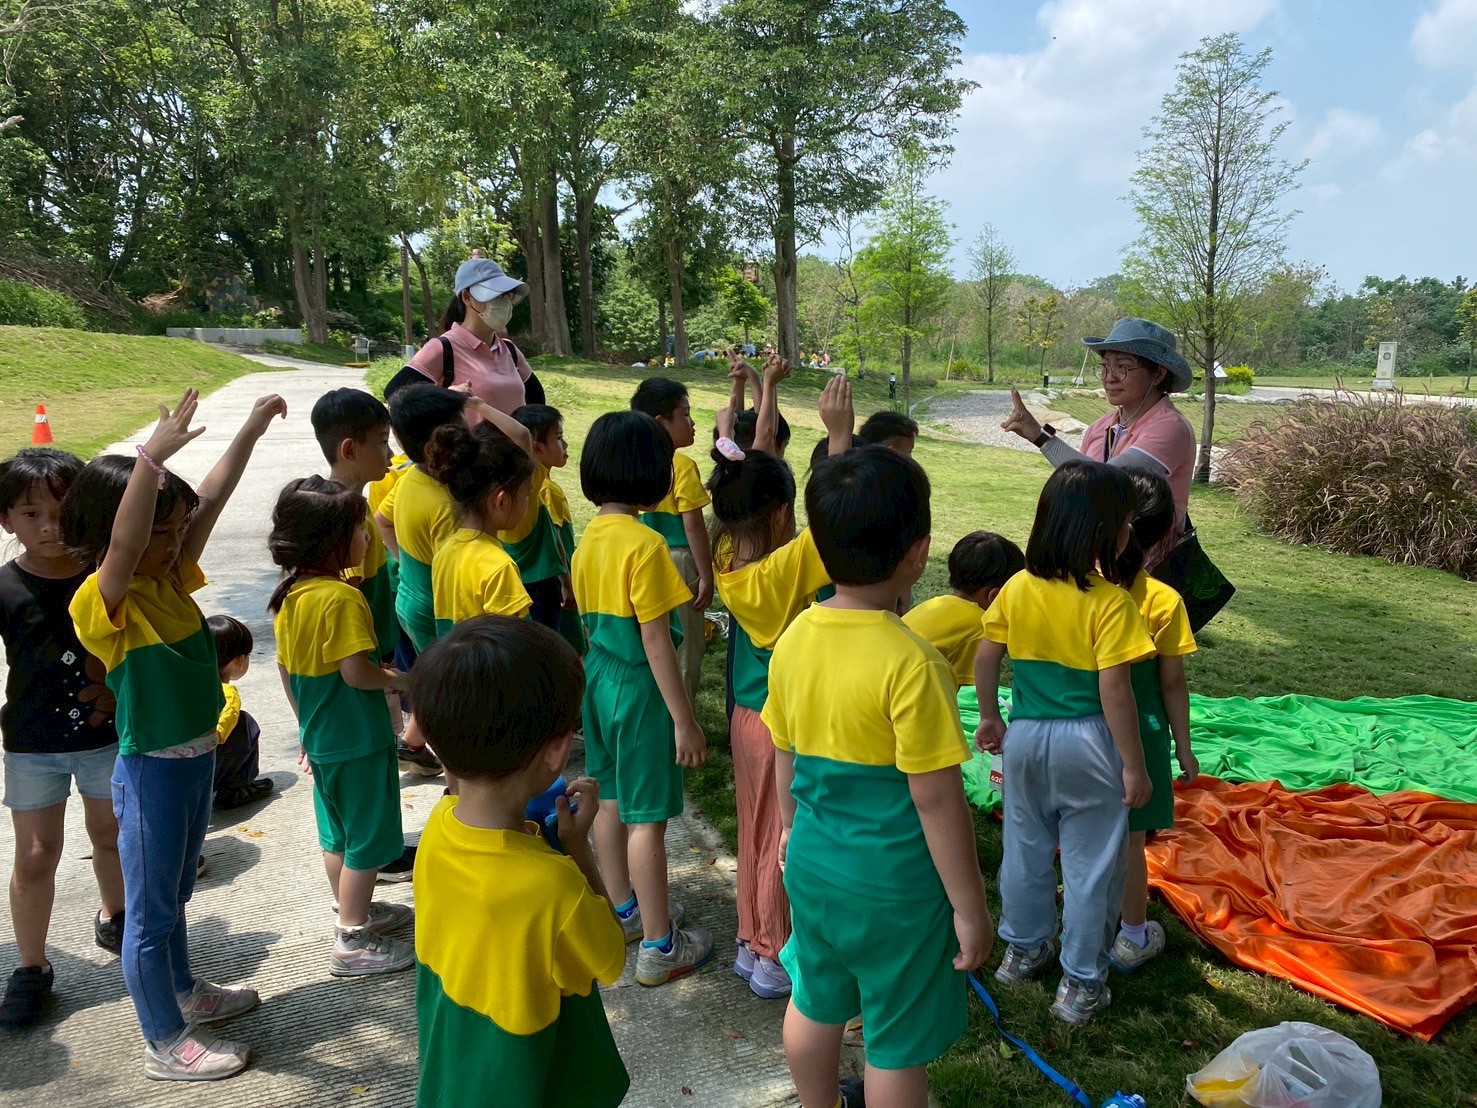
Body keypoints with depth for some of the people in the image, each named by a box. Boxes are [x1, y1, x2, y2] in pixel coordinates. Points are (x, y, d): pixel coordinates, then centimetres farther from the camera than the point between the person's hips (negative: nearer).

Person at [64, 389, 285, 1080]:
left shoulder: (171, 578, 0)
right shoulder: (102, 601, -21)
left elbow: (211, 499, 2)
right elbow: (122, 543, -42)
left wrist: (251, 429, 2)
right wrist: (152, 455, -51)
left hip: (198, 756, 8)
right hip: (151, 769, -8)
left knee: (173, 894, 26)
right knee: (149, 909, 9)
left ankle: (184, 991, 45)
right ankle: (165, 1042, 23)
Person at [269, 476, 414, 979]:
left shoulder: (288, 596, 3)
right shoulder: (343, 598, -24)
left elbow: (286, 669, 11)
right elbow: (357, 672, -27)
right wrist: (397, 680, -9)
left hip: (320, 738, 9)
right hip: (358, 741, -9)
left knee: (337, 833, 22)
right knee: (367, 841, 5)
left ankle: (353, 910, 40)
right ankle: (353, 941, 15)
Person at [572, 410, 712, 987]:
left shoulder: (590, 536, 3)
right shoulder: (644, 544, -22)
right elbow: (655, 641, -21)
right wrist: (685, 720, -15)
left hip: (600, 678, 9)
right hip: (641, 689, -8)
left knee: (611, 800, 20)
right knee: (647, 818, 2)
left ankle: (624, 909, 38)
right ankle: (659, 945, 15)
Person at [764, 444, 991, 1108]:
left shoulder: (794, 639, -7)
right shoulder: (911, 662, -26)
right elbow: (936, 799, -21)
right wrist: (970, 906, -9)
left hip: (813, 866, 6)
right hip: (895, 885, -6)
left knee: (816, 1003, 26)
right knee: (898, 1041, 15)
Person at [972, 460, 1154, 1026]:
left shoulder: (1017, 588, -4)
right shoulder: (1111, 603, -18)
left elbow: (985, 659, 2)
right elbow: (1114, 691, -19)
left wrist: (989, 716, 17)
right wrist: (1134, 766, -10)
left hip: (1026, 736, 5)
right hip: (1088, 744, -4)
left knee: (1025, 847, 21)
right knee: (1090, 865, 10)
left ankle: (1022, 949, 39)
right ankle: (1081, 984, 21)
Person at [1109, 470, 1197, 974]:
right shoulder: (1164, 601, -16)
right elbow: (1172, 685, -9)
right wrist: (1183, 745, 4)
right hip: (1137, 734, -3)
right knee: (1130, 839, 11)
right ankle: (1132, 937, 26)